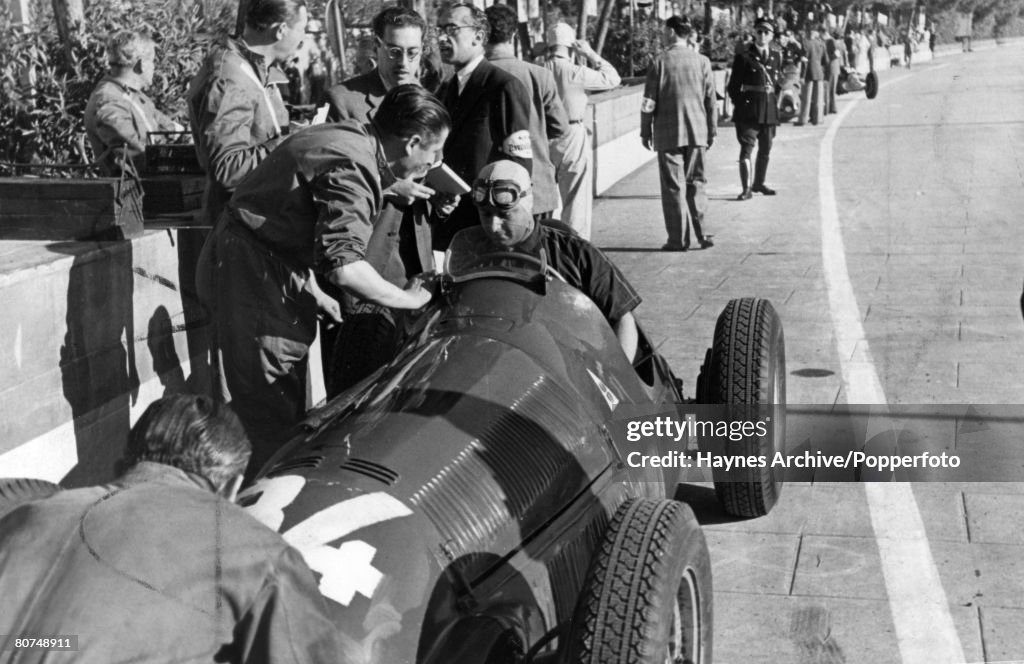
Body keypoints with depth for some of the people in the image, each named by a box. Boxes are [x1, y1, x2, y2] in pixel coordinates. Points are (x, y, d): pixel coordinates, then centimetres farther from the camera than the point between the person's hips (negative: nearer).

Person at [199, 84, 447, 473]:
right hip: (254, 277, -11)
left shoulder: (349, 137, 8)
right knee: (273, 415, -6)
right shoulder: (352, 167, -24)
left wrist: (312, 293, 17)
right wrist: (408, 299, -19)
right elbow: (344, 266, -34)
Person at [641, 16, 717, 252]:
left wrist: (645, 131, 4)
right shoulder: (702, 62, 1)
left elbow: (649, 101, -6)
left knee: (673, 187, 3)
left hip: (668, 134, -3)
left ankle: (678, 239, 4)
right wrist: (712, 131, 12)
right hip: (697, 133, 3)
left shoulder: (660, 62, -7)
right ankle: (702, 234, 10)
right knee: (696, 183, 14)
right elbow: (711, 100, 3)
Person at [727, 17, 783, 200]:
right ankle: (746, 189, -12)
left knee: (765, 149, 13)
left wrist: (775, 102, 12)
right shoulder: (744, 58, -4)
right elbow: (733, 87, -1)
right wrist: (740, 106, -4)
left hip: (770, 110, 5)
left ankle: (759, 183, 29)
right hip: (749, 110, -5)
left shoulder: (776, 57, 10)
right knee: (747, 148, -11)